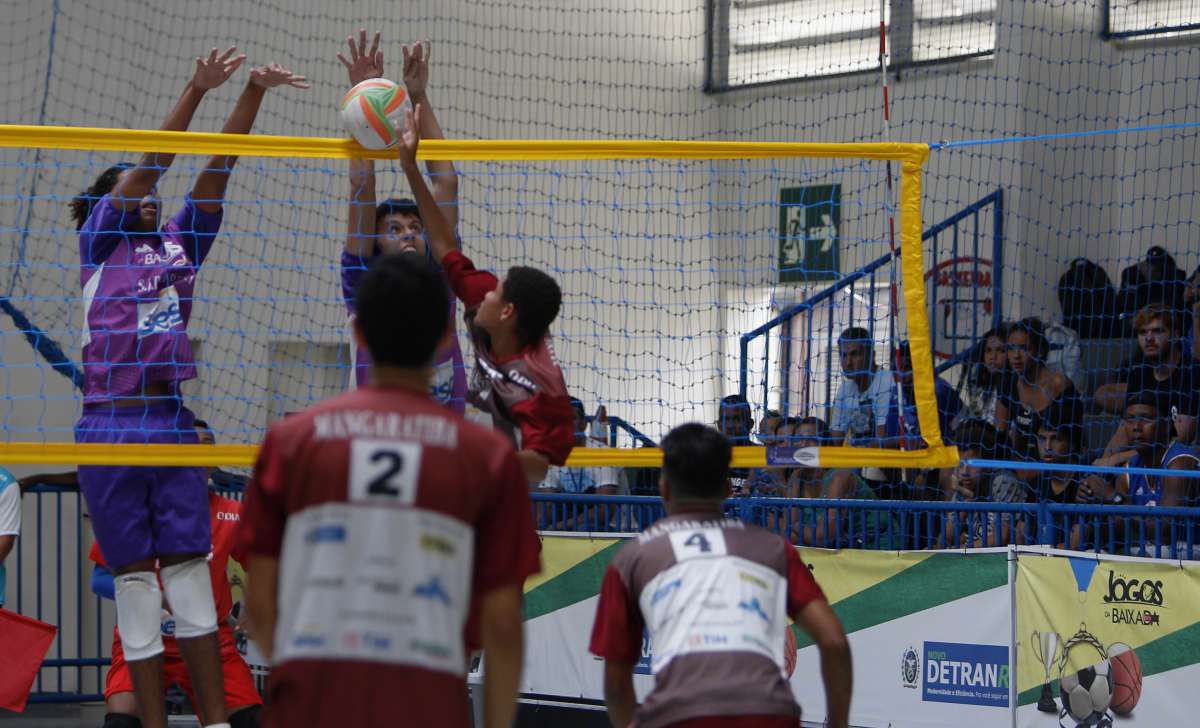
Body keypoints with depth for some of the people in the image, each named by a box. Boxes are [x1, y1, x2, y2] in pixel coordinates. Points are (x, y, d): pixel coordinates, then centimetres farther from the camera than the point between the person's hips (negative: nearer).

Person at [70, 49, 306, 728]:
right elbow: (151, 161, -8)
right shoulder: (100, 242, 4)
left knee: (192, 577, 2)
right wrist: (196, 91, -17)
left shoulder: (179, 245, 15)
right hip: (112, 425, -4)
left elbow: (218, 166, 7)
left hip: (172, 423, 4)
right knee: (136, 584, 0)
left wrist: (255, 93, -3)